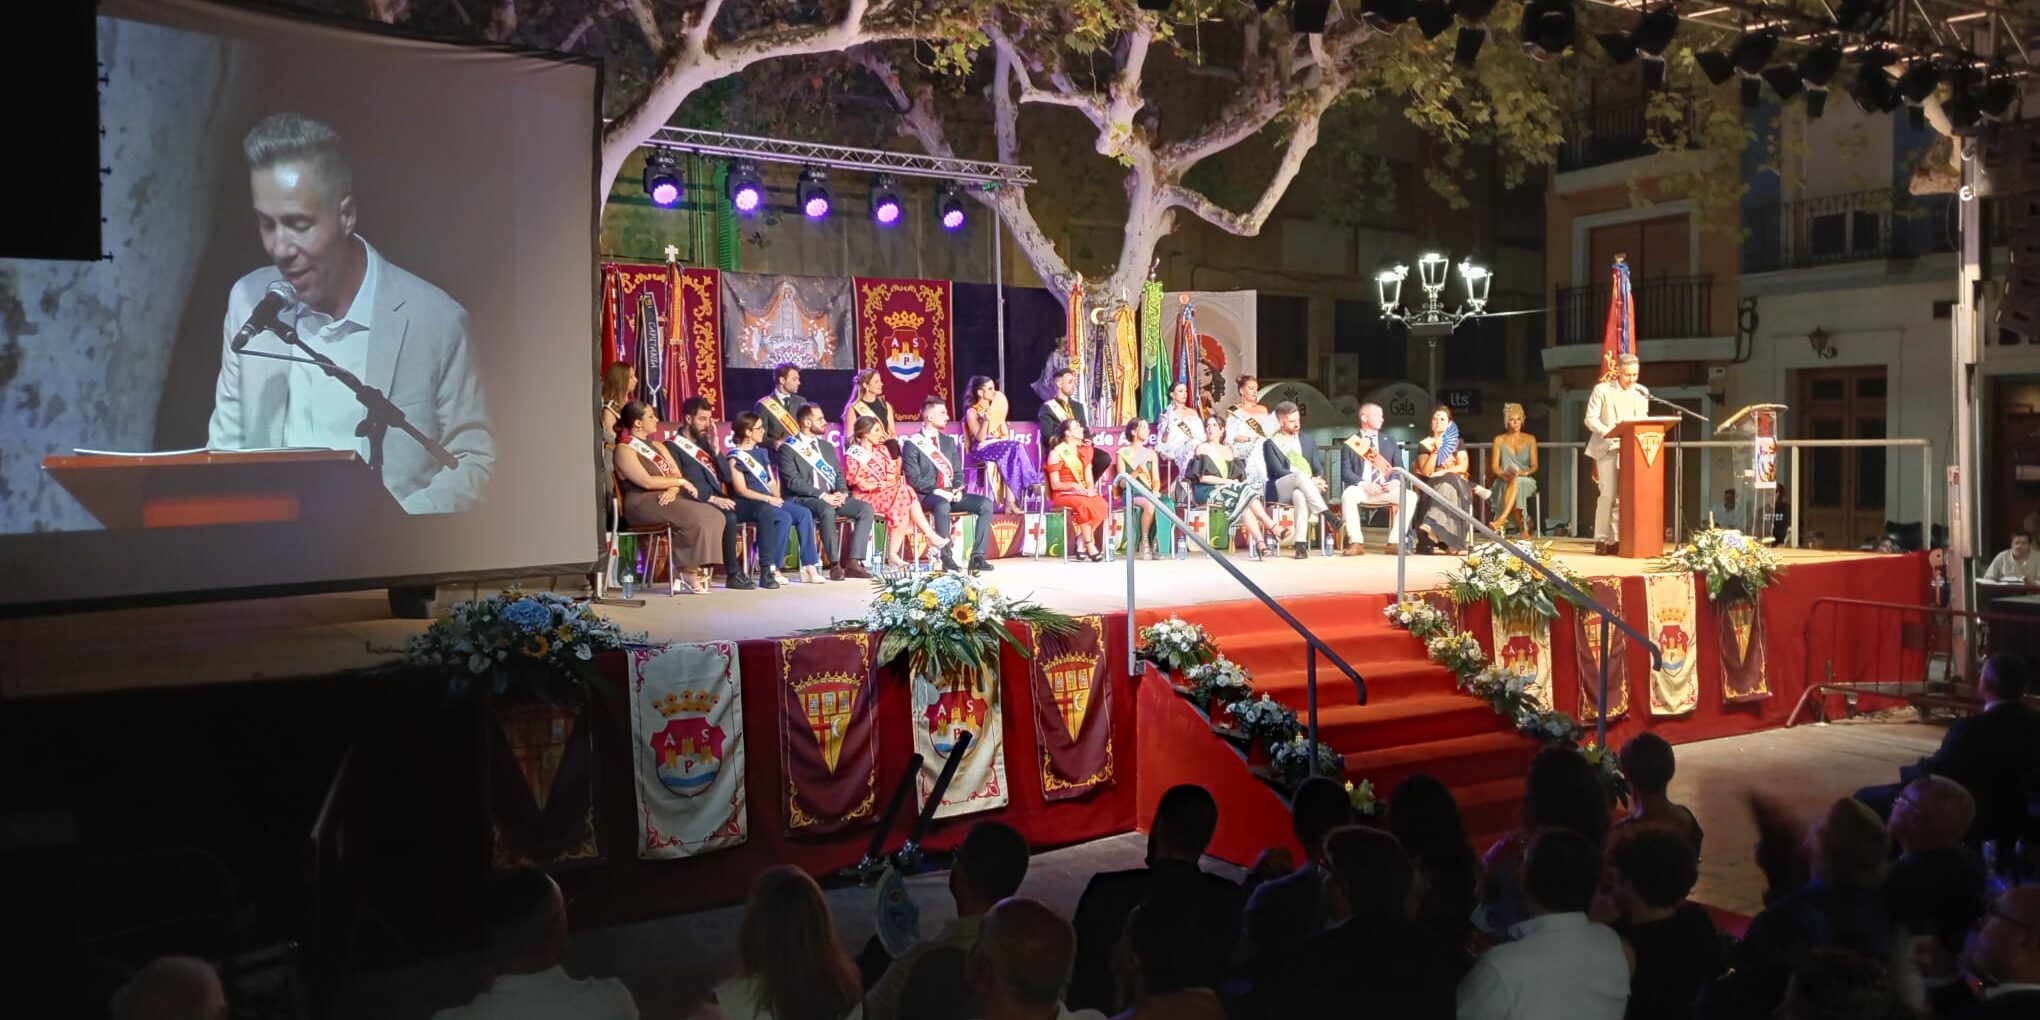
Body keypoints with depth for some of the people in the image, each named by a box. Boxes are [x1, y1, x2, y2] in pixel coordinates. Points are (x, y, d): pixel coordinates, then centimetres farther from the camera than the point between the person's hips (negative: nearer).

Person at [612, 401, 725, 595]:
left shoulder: (654, 446, 21)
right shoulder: (624, 449, -4)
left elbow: (676, 473, 11)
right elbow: (646, 481, -15)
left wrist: (673, 489, -12)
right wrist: (680, 482, -8)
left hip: (666, 498, 8)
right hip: (642, 503, -8)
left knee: (714, 517, -15)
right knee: (694, 518, -31)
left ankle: (697, 572, -20)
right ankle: (689, 573, -21)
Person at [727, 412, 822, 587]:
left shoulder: (762, 452, 19)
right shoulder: (735, 456, -5)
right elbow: (741, 490, -12)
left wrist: (776, 496, -4)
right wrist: (767, 498, -19)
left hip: (768, 501, 7)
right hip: (747, 504, -7)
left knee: (804, 513, -14)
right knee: (785, 518, -31)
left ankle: (809, 567, -18)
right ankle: (770, 568, -25)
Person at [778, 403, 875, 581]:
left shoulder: (827, 446, 19)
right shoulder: (788, 448, -3)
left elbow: (839, 474, 16)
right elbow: (793, 482, -13)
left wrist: (841, 493, -7)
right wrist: (822, 495, -21)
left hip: (832, 498, 7)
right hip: (802, 499, -7)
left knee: (866, 509, -16)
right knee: (827, 510, -39)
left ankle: (853, 562, -20)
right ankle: (834, 564, -29)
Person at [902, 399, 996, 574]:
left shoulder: (948, 441, 18)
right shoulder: (913, 444, -1)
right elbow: (914, 479, -8)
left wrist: (958, 489, -4)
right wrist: (937, 491, -19)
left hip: (952, 494, 6)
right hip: (928, 495, -6)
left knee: (986, 504, -18)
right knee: (942, 505, -41)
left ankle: (977, 556, -18)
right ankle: (947, 558, -32)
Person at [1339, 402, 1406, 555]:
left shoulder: (1389, 442, 17)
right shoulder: (1350, 443, 7)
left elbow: (1399, 468, 12)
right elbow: (1345, 472, -2)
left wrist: (1396, 481, -11)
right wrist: (1363, 483, -20)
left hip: (1387, 489, 3)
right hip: (1362, 489, -3)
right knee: (1348, 495, -36)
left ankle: (1394, 542, -21)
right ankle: (1356, 543, -29)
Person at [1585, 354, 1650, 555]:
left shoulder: (1642, 393, 12)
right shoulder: (1602, 389, -1)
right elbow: (1590, 418, -6)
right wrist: (1607, 431, -22)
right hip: (1608, 448, -4)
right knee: (1608, 494, -11)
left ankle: (1617, 539, 3)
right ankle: (1601, 540, -6)